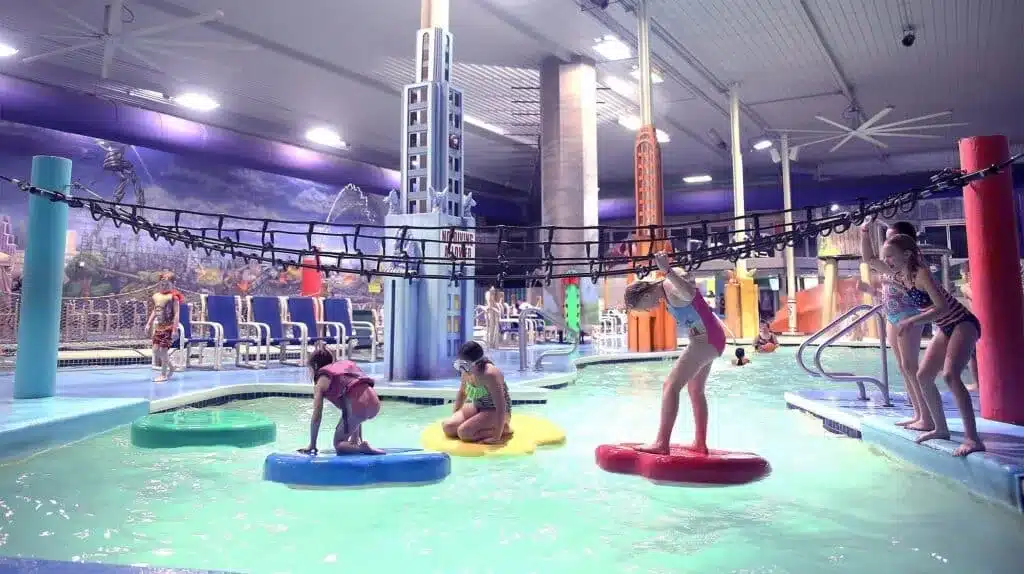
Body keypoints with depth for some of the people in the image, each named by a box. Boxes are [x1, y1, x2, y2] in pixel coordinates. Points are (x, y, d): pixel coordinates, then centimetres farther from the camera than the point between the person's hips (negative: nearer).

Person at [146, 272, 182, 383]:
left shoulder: (173, 297, -11)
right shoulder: (156, 296, 9)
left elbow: (176, 314, -13)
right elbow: (154, 311, 21)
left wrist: (175, 329, -17)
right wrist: (149, 324, 17)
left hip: (168, 327, -7)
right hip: (158, 327, 7)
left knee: (163, 350, -6)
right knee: (155, 349, 4)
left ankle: (163, 374, 6)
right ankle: (170, 367, 24)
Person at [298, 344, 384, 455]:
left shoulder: (322, 380, 12)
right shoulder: (346, 365, 30)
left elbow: (316, 417, 6)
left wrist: (312, 445, 18)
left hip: (358, 407, -7)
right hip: (375, 404, 7)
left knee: (338, 444, 15)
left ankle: (361, 448, -12)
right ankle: (356, 442, 27)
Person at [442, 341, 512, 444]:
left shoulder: (490, 374, -31)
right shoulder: (467, 371, -7)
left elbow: (501, 407, -32)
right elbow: (462, 393, 14)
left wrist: (497, 437, -33)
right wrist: (455, 417, 17)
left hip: (495, 412, -8)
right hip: (477, 407, 8)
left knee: (464, 433, -25)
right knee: (447, 427, -6)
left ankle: (504, 430, -8)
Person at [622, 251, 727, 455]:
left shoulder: (671, 286, -21)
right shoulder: (667, 287, 8)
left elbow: (689, 294, -45)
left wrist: (667, 270, -53)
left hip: (706, 339, -11)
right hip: (706, 339, 11)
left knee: (671, 385, -14)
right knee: (695, 389, 20)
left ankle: (661, 443, -16)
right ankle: (700, 443, 28)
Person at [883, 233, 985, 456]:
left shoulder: (921, 273, -24)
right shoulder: (899, 277, -1)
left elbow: (943, 307, -31)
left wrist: (912, 321, -33)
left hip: (964, 324, -9)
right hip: (946, 329, 9)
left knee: (950, 375, -26)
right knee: (923, 376, 8)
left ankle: (972, 439, -27)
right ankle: (941, 428, 21)